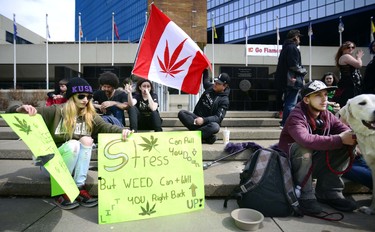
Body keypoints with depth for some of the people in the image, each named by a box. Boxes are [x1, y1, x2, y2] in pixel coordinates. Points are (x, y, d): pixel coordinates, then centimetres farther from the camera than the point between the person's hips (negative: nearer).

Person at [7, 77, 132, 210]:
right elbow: (13, 112, -13)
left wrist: (121, 130, -37)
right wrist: (21, 109, -37)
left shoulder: (90, 115, -1)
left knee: (87, 140, -24)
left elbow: (105, 127, -17)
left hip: (74, 164, 3)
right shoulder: (56, 111, -11)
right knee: (73, 144, -31)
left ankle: (79, 187, -24)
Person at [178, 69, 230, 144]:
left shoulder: (224, 100, -10)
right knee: (181, 113, -24)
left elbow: (218, 117, -19)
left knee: (215, 127, -39)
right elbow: (205, 78, 30)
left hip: (208, 122, -5)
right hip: (196, 117, 5)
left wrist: (204, 120, -33)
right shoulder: (210, 86, 5)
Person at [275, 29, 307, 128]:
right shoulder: (293, 48, -9)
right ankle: (286, 123, -7)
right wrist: (304, 71, -2)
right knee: (291, 103, -8)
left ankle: (284, 123, 19)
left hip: (285, 80, 10)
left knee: (288, 102, 15)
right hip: (293, 80, -10)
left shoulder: (285, 48, 20)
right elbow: (294, 66, -18)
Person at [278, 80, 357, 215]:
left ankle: (328, 192, -5)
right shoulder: (296, 117, -22)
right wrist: (339, 139, -35)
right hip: (292, 163, -6)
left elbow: (346, 131, -5)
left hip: (313, 164, 6)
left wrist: (353, 139, -29)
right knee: (303, 148, -36)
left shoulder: (327, 115, 1)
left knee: (345, 146, -10)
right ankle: (305, 196, -21)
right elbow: (305, 139, -41)